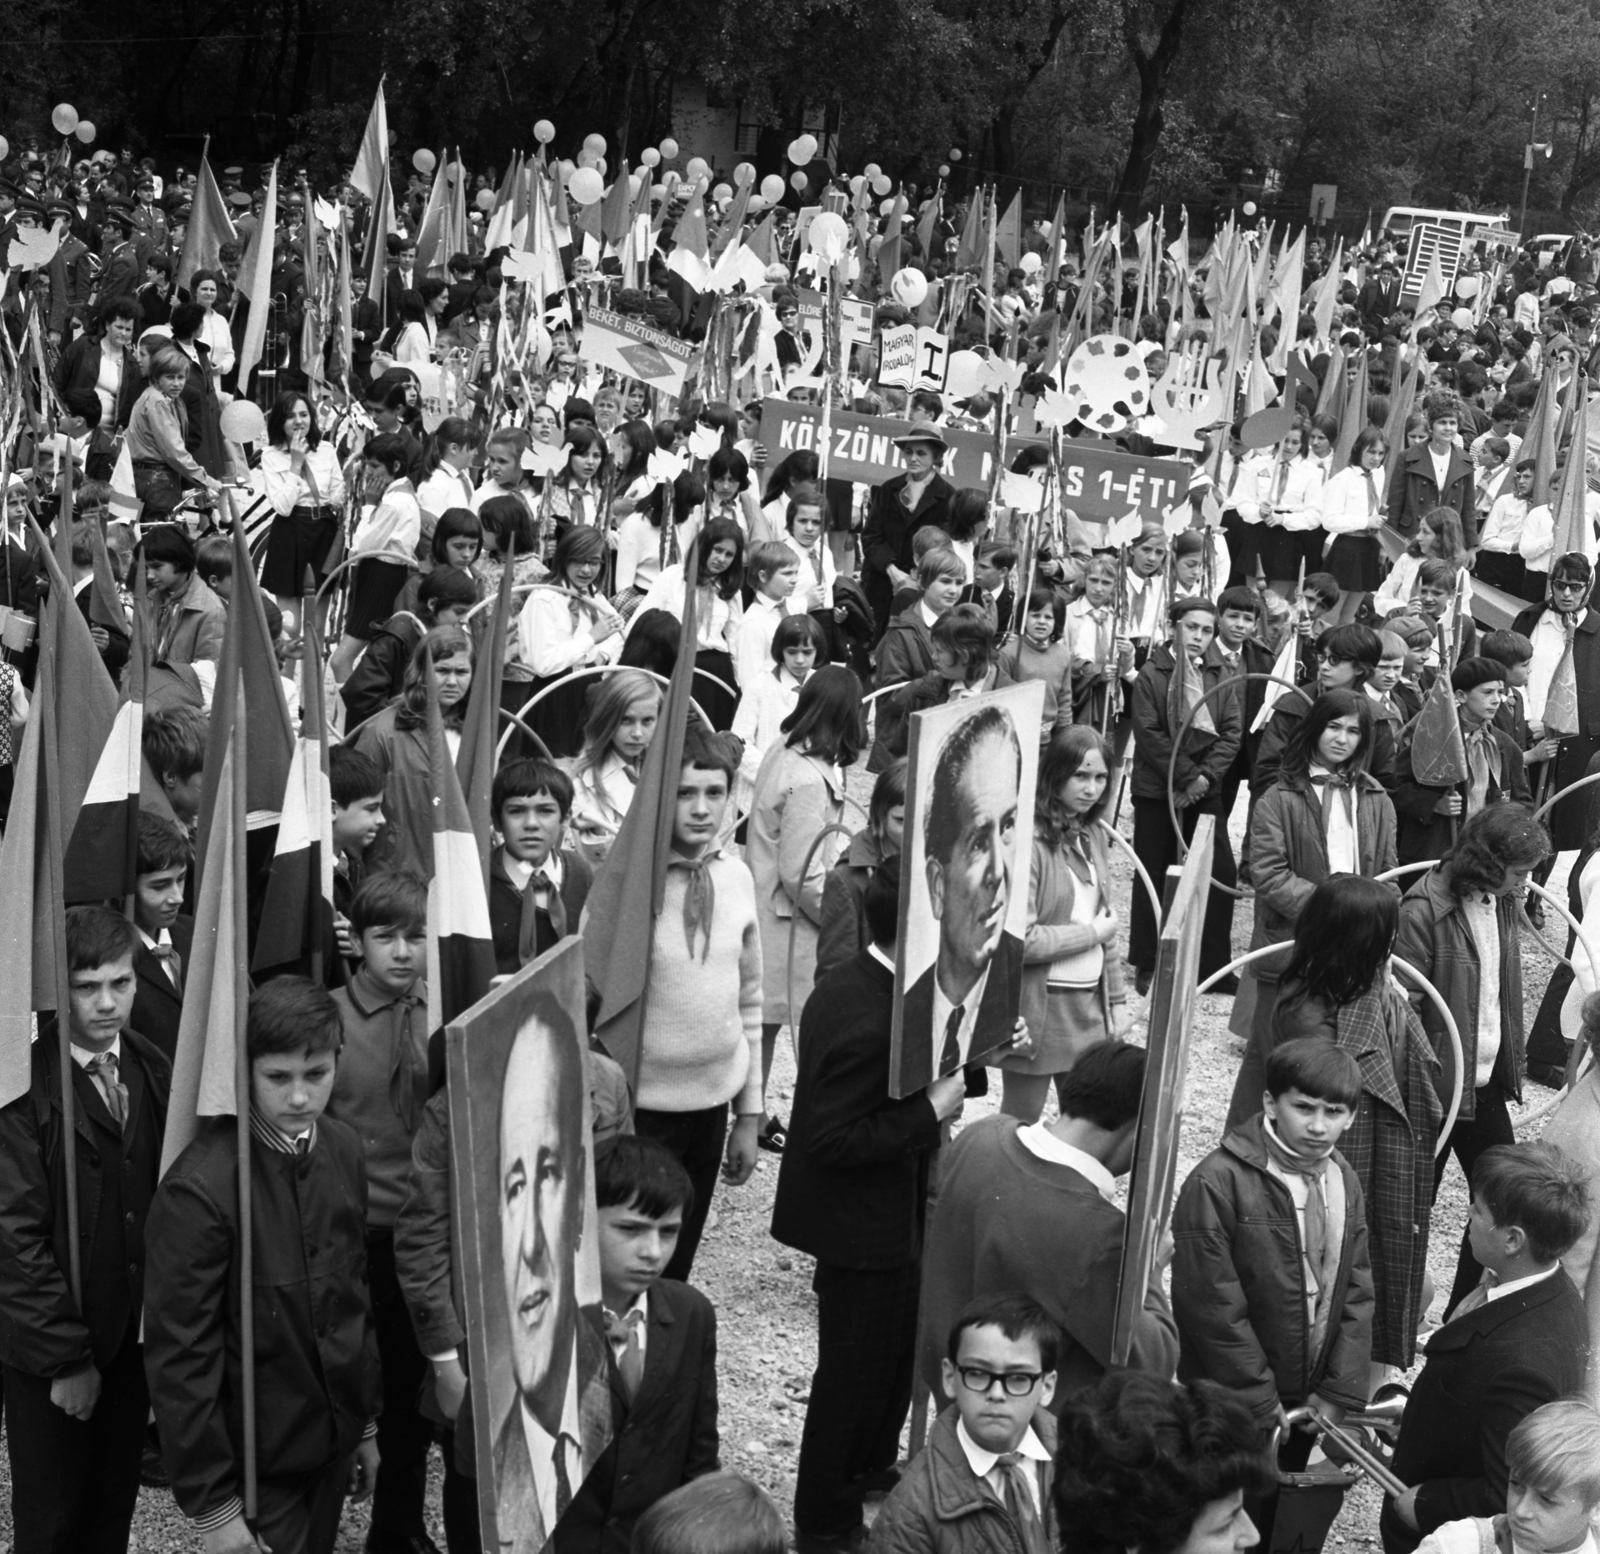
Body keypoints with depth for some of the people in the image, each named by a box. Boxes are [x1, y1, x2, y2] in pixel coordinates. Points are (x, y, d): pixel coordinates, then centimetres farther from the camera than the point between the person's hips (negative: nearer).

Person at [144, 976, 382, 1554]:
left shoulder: (345, 1151, -1)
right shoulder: (198, 1187, -21)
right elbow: (179, 1355, -18)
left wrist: (367, 1421, 14)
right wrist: (212, 1504, -16)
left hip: (334, 1440, 6)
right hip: (259, 1461, -6)